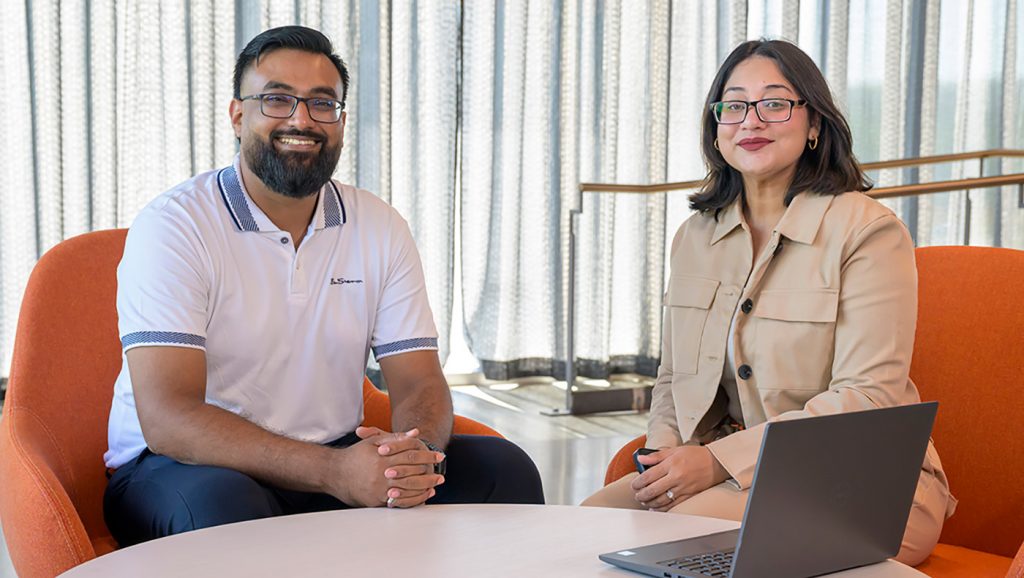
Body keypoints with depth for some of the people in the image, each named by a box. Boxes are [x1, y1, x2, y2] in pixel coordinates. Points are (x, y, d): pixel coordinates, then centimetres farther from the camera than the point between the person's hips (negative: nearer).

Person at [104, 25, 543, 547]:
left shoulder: (380, 230, 4)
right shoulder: (173, 227, -13)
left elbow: (419, 382, 1)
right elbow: (167, 420, -23)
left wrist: (415, 454, -25)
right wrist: (333, 471, -34)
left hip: (338, 459, 5)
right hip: (184, 467, -4)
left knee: (503, 469, -13)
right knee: (225, 506, -39)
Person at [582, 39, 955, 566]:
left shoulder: (869, 230, -9)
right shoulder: (694, 237, 11)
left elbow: (869, 396, -17)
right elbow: (673, 379, 16)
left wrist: (720, 459, -22)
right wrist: (663, 453, -8)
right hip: (728, 470, 6)